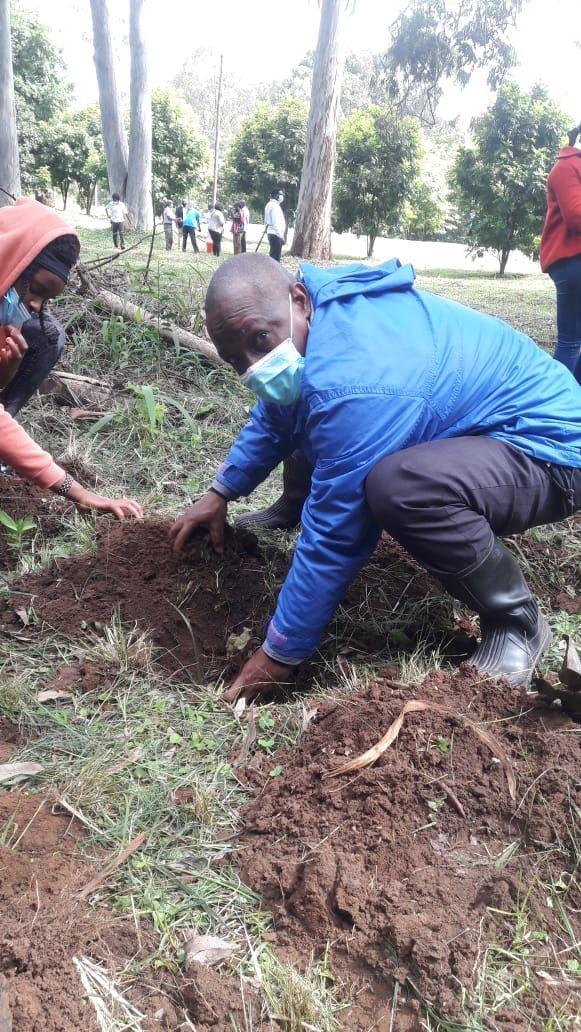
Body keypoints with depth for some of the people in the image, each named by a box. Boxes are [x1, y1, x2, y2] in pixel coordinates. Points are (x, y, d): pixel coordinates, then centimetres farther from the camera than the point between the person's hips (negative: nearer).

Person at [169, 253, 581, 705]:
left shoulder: (355, 388, -34)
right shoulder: (320, 314, -4)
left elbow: (333, 538, -27)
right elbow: (275, 415, 16)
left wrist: (281, 653, -16)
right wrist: (221, 493, 17)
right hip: (481, 430, 9)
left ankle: (517, 622, -15)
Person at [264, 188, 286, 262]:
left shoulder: (269, 205, 18)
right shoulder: (275, 206, -13)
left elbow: (266, 221, 22)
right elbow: (276, 223, -20)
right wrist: (281, 235, -20)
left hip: (271, 233, 11)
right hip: (276, 234, -11)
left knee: (273, 255, 15)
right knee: (276, 256, -10)